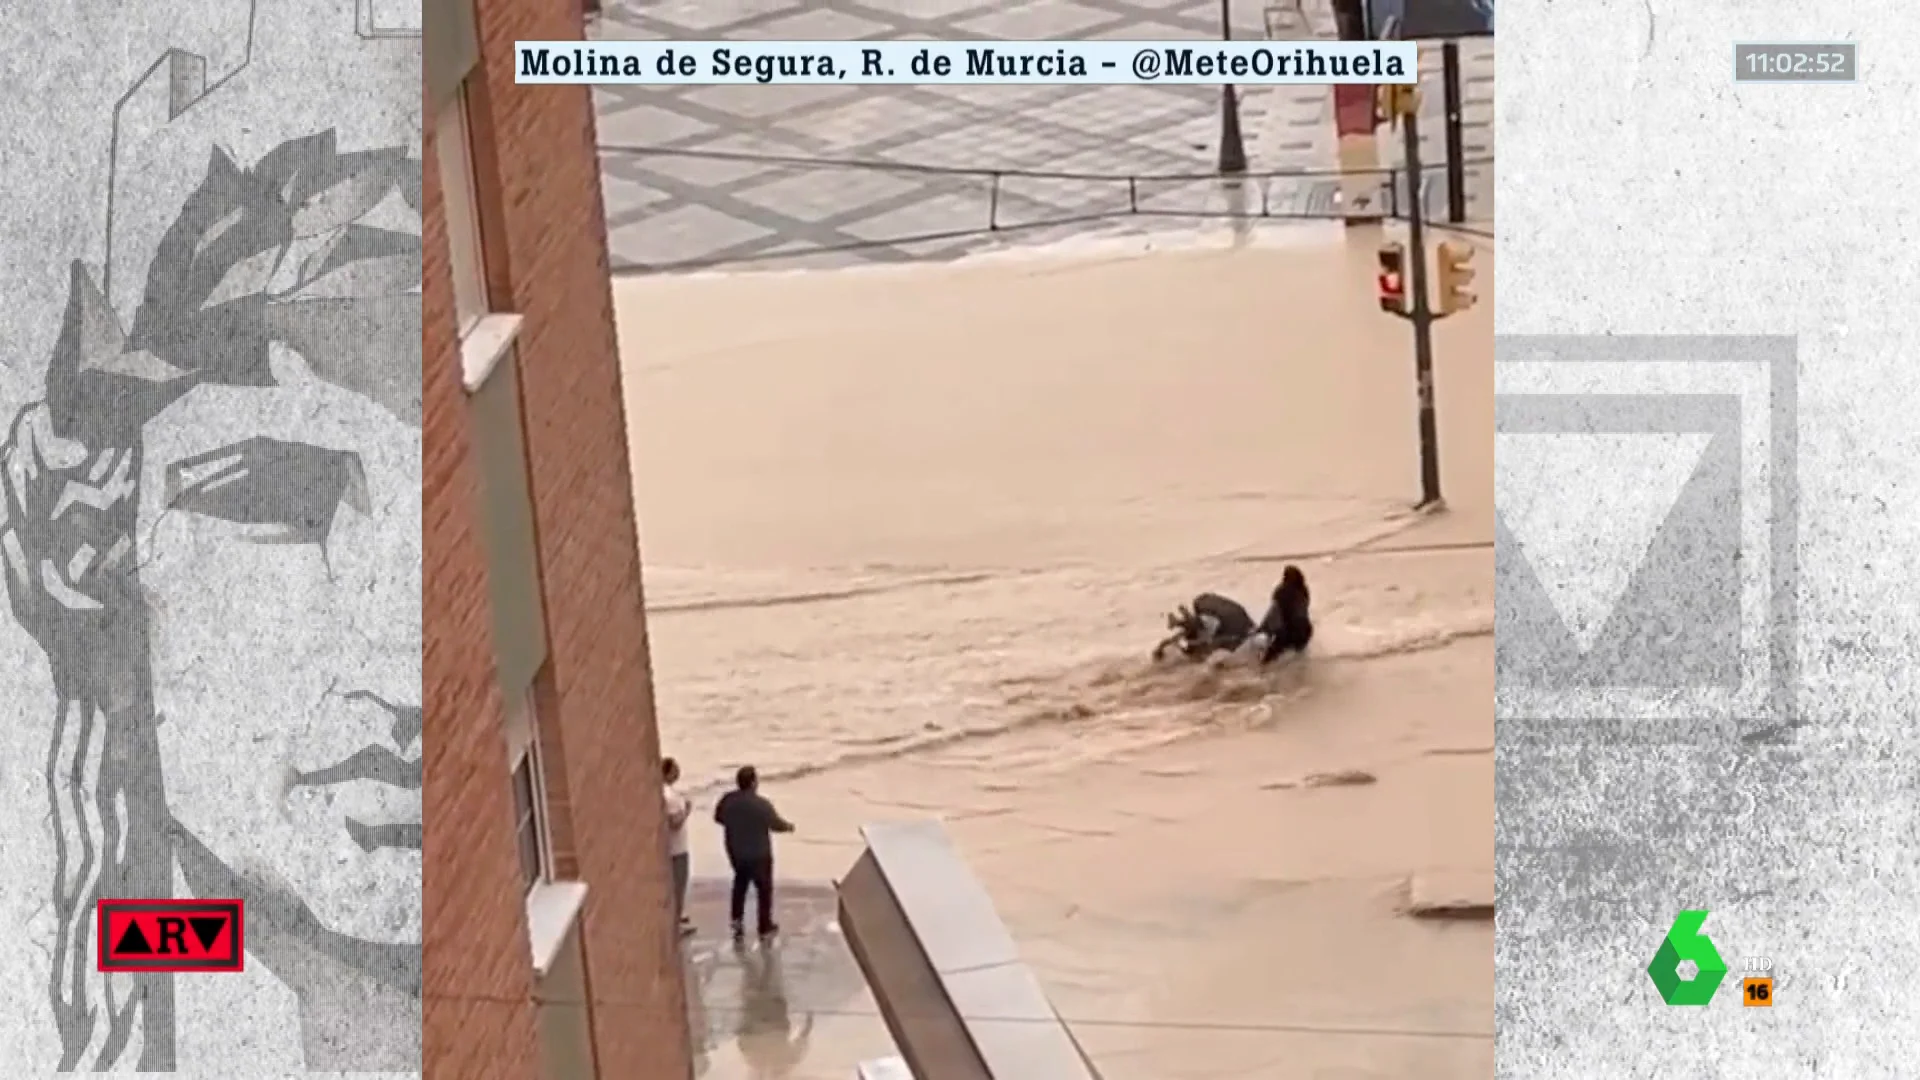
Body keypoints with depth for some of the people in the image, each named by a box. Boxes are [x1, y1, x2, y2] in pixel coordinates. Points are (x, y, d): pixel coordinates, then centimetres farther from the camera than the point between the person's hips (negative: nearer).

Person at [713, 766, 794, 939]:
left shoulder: (727, 800, -13)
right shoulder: (761, 804, -27)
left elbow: (718, 818, 5)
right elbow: (776, 824, -13)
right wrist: (789, 826, 10)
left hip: (735, 852, 5)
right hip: (758, 854, -5)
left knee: (740, 883, 28)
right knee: (764, 888, 14)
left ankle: (737, 920, 31)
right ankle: (765, 927, 25)